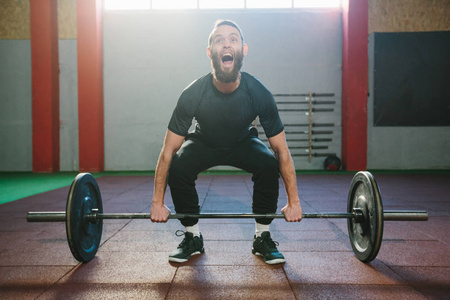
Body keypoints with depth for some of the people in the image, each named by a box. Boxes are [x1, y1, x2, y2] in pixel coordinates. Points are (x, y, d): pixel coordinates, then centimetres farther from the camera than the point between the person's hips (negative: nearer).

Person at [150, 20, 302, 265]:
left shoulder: (259, 94, -30)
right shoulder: (192, 95, -31)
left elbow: (282, 151, -20)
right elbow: (168, 152, -22)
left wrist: (293, 202, -19)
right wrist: (158, 202, -20)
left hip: (242, 142, 0)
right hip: (204, 143, 0)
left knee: (268, 164, -30)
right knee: (177, 166, -29)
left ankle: (262, 237, -8)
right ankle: (192, 237, -6)